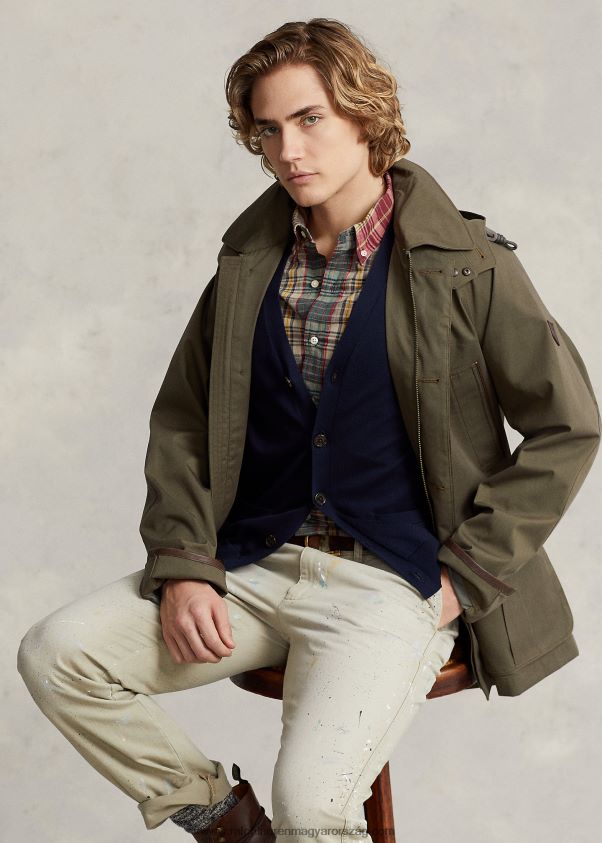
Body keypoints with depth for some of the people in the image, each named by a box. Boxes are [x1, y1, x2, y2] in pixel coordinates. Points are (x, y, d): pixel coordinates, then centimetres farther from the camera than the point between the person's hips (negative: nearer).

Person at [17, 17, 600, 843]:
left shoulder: (466, 264, -5)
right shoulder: (249, 262, 8)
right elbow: (180, 420, 13)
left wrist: (465, 575, -6)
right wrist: (182, 566, -2)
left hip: (391, 583, -5)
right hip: (252, 566, 5)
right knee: (55, 656, -11)